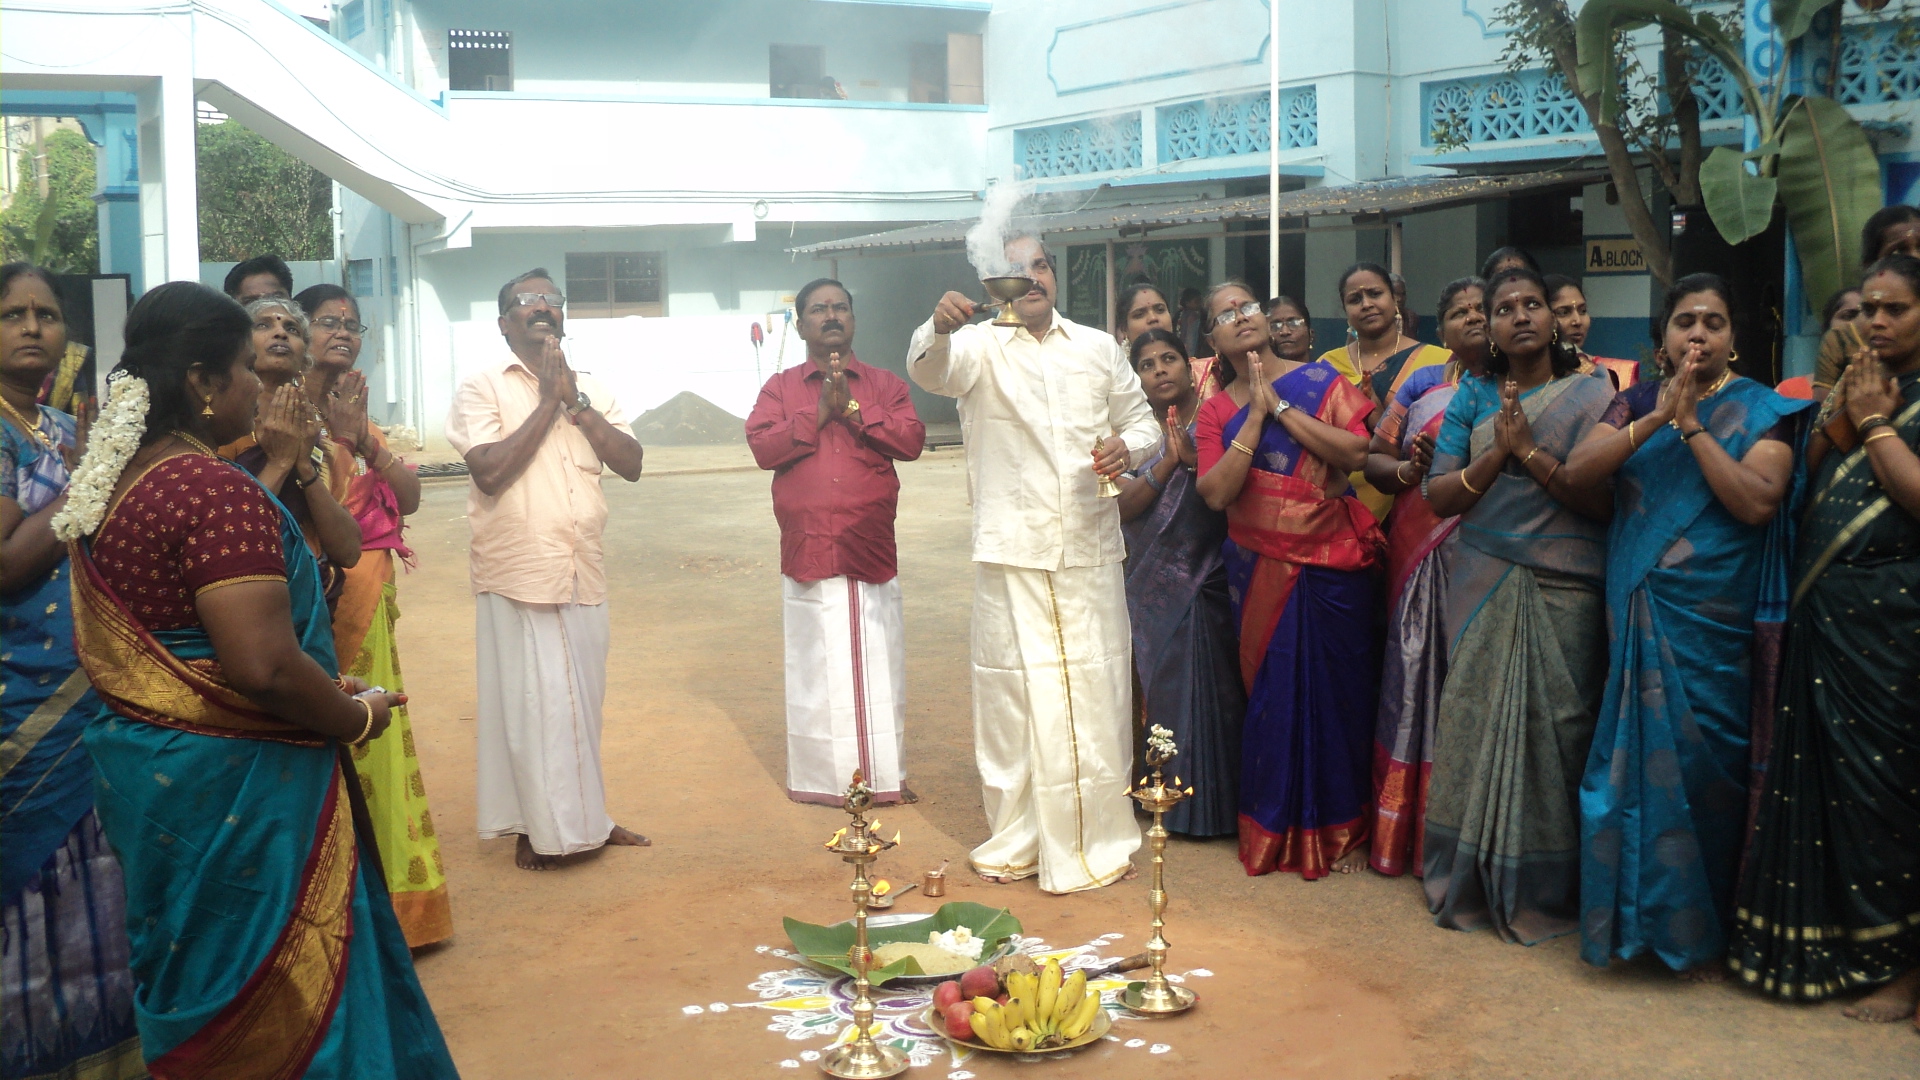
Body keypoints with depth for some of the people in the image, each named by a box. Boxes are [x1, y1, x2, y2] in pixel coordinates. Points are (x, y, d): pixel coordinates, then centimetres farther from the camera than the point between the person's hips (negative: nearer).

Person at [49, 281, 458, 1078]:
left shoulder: (108, 482, 6)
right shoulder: (218, 493, -22)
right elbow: (263, 667, -28)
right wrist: (359, 716, -11)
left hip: (135, 769, 9)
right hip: (231, 789, -9)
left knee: (190, 979, 22)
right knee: (279, 994, 6)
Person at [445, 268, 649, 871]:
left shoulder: (590, 390, 12)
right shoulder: (483, 387, -2)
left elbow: (631, 464, -1)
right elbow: (489, 470, -17)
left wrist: (575, 403, -10)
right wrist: (547, 403, -13)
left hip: (583, 572, 5)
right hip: (518, 572, -5)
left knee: (582, 700, 12)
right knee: (528, 702, 1)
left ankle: (581, 817, 26)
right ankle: (535, 827, 14)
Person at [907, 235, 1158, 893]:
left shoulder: (1099, 348, 12)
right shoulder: (981, 347, 1)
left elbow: (1142, 419, 19)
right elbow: (929, 369, -20)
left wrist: (1129, 446, -6)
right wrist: (939, 327, -44)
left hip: (1089, 549, 3)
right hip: (1012, 553, -3)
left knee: (1096, 694, 7)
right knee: (1014, 696, 1)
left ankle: (1095, 838, 20)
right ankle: (1017, 840, 13)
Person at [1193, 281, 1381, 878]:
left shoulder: (1320, 379, 0)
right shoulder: (1216, 411, 5)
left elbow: (1356, 453, -14)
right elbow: (1216, 492, -10)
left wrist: (1280, 406, -12)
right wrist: (1255, 416, -12)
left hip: (1333, 565, -1)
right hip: (1261, 571, 2)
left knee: (1334, 690, 4)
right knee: (1272, 693, 5)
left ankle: (1339, 828, 18)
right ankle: (1277, 825, 20)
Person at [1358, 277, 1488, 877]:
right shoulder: (1422, 386, 14)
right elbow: (1372, 459, 13)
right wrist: (1406, 470, -9)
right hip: (1421, 551, 2)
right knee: (1416, 675, 2)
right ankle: (1405, 831, 10)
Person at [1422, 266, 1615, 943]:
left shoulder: (1592, 396, 2)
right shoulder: (1472, 398, 10)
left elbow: (1604, 499, -8)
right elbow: (1439, 496, 4)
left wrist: (1530, 452, -14)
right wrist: (1495, 455, -10)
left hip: (1564, 590, -2)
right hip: (1484, 584, 2)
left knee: (1553, 728, -2)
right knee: (1475, 721, 2)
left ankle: (1541, 889, 11)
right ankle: (1469, 881, 14)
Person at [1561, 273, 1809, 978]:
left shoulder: (1760, 411, 1)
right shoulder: (1635, 403, 10)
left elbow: (1758, 502, -15)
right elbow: (1577, 472, -5)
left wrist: (1691, 424, -14)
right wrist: (1655, 419, -14)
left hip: (1715, 624, -3)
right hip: (1639, 614, 3)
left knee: (1702, 763, 0)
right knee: (1638, 757, 5)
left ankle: (1701, 933, 16)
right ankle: (1640, 917, 20)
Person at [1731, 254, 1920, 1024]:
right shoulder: (1853, 390, 16)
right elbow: (1798, 490, 10)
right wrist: (1840, 420, -1)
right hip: (1824, 613, 6)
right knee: (1819, 772, 9)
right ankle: (1829, 941, 21)